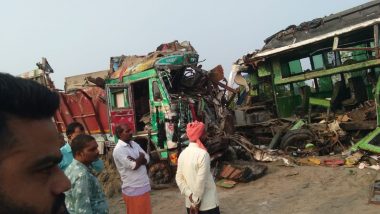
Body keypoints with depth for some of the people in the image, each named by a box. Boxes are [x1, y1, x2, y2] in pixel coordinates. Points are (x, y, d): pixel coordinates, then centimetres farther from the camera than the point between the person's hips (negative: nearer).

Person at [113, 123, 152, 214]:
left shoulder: (134, 144, 7)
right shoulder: (119, 150, -18)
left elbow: (147, 158, 2)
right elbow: (133, 166, -22)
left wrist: (136, 160, -16)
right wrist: (140, 158, -4)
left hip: (144, 186, 7)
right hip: (133, 190, -7)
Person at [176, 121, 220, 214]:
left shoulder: (183, 154, 1)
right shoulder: (203, 154, -19)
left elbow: (179, 178, 1)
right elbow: (201, 180, -20)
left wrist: (189, 195, -2)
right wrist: (196, 201, -11)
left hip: (190, 203, 6)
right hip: (207, 204, -6)